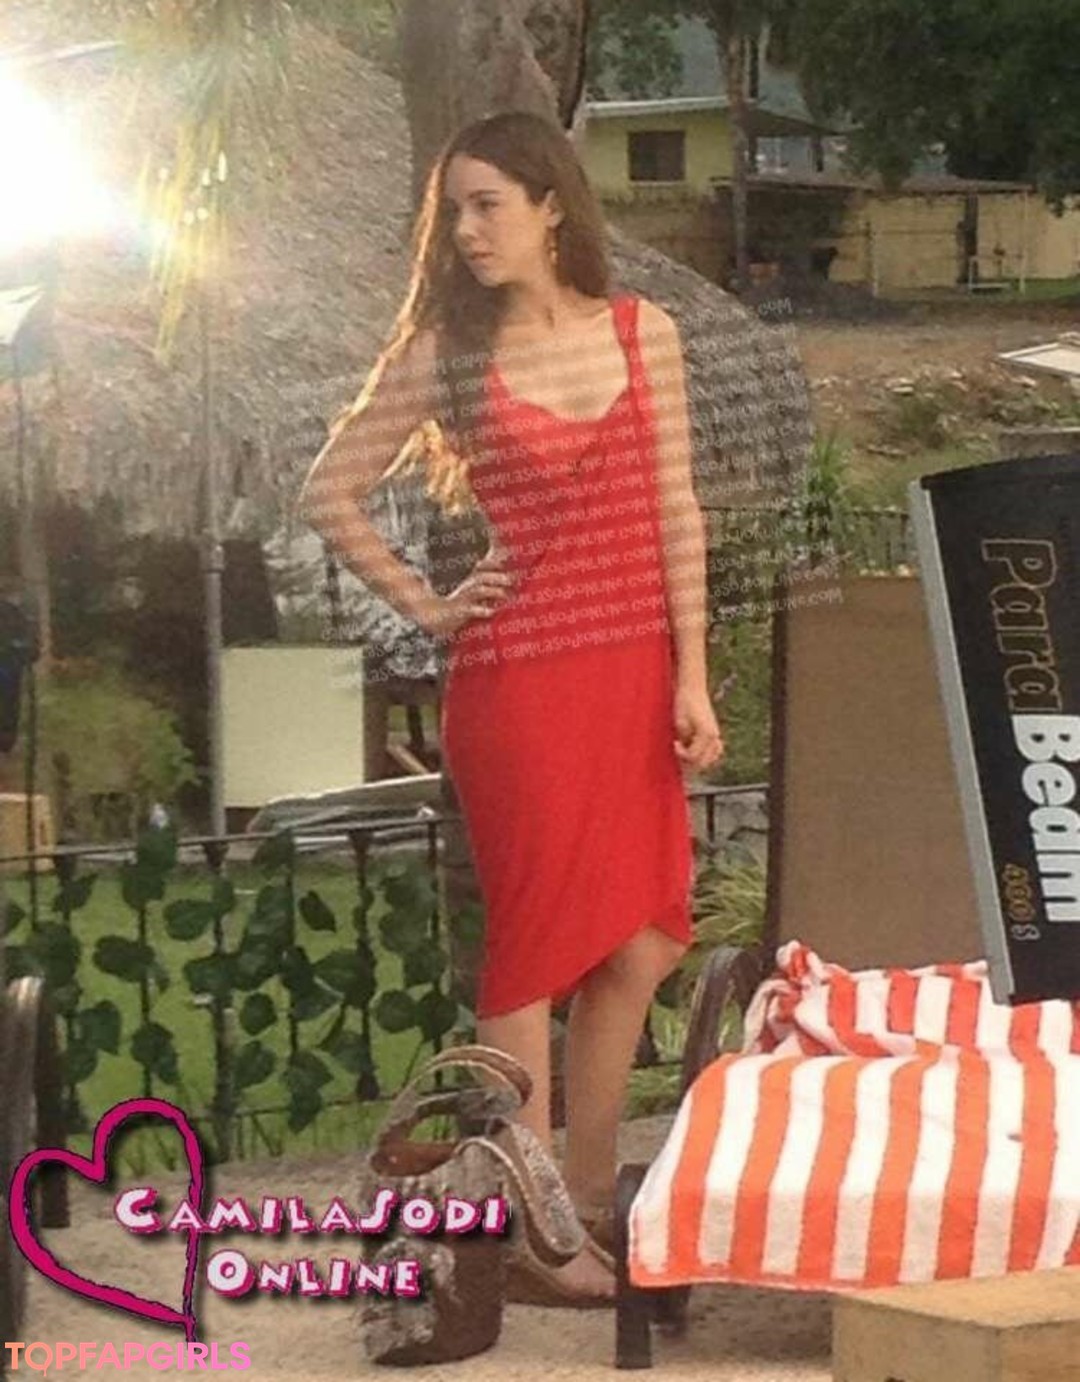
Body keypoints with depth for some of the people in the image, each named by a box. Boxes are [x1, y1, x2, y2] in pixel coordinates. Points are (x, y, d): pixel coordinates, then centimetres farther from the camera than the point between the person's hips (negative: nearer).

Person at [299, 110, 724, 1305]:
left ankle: (586, 1197, 21)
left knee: (637, 948, 7)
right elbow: (330, 492, 4)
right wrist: (422, 606, 1)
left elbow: (675, 514, 5)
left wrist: (691, 678, 1)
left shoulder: (644, 334, 5)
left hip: (635, 673, 4)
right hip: (519, 679, -4)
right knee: (537, 941, -1)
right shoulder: (445, 353, -2)